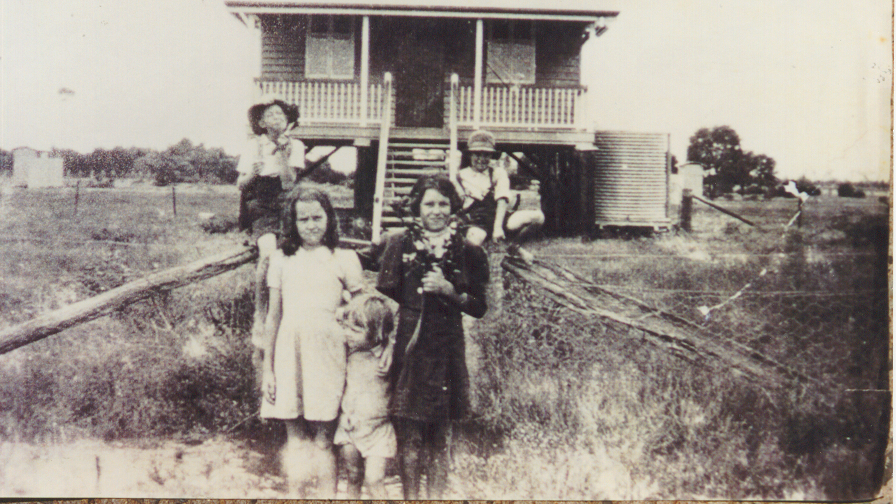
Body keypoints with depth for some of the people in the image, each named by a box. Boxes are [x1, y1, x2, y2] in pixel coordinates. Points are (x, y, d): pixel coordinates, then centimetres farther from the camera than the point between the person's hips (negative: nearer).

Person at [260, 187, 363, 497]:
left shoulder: (344, 259, 4)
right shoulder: (281, 259, 10)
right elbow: (273, 318, 12)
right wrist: (267, 369, 10)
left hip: (326, 354, -2)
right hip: (289, 354, 2)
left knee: (323, 439, 0)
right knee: (295, 437, 6)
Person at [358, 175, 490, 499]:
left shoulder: (467, 253, 3)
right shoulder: (398, 244, 3)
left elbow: (479, 308, 3)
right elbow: (361, 260, 18)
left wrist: (448, 290, -12)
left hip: (444, 350, 0)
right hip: (405, 347, 0)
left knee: (439, 434, 7)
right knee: (408, 433, 4)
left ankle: (436, 495, 19)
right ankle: (410, 495, 17)